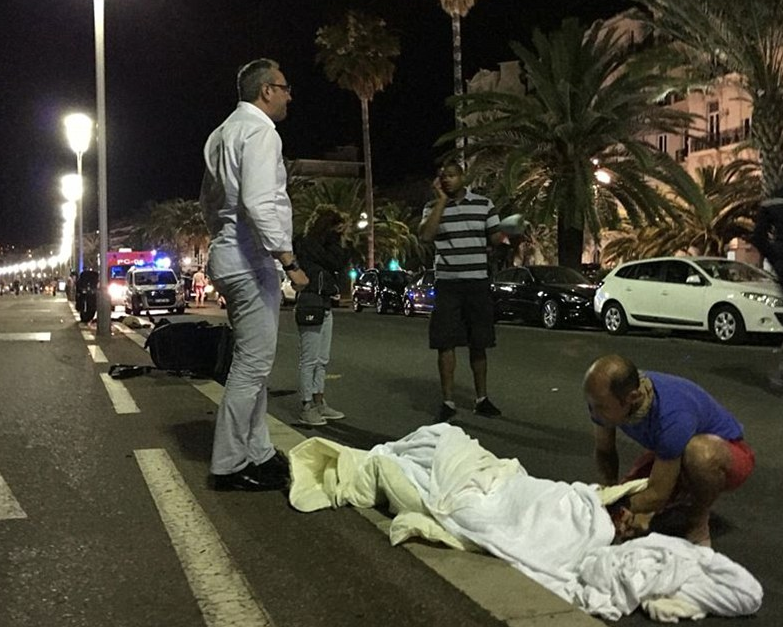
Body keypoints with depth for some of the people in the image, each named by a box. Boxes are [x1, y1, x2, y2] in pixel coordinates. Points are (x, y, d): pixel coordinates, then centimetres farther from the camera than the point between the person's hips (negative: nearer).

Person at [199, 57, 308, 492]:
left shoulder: (224, 133, 20)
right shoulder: (259, 131, -11)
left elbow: (209, 200, 26)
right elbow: (259, 203, -24)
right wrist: (288, 258, -24)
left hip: (228, 256, 11)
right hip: (251, 260, -11)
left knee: (253, 361, 14)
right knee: (253, 363, -8)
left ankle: (258, 453, 21)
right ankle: (229, 465, -3)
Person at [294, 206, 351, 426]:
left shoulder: (322, 244, 19)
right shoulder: (307, 243, -9)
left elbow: (341, 262, 12)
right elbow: (334, 262, -14)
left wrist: (337, 242, 5)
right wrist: (335, 239, -3)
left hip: (325, 306, 9)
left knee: (322, 360, 11)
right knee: (309, 359, -7)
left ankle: (319, 403, 18)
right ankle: (307, 408, -3)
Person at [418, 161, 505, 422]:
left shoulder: (484, 204, 6)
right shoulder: (434, 207, 4)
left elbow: (495, 238, 10)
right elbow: (425, 235, -14)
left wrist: (509, 234, -10)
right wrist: (442, 200, -13)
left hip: (478, 283, 1)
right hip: (447, 284, -1)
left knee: (478, 344, 9)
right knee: (445, 343, -1)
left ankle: (481, 399, 21)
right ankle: (448, 401, 8)